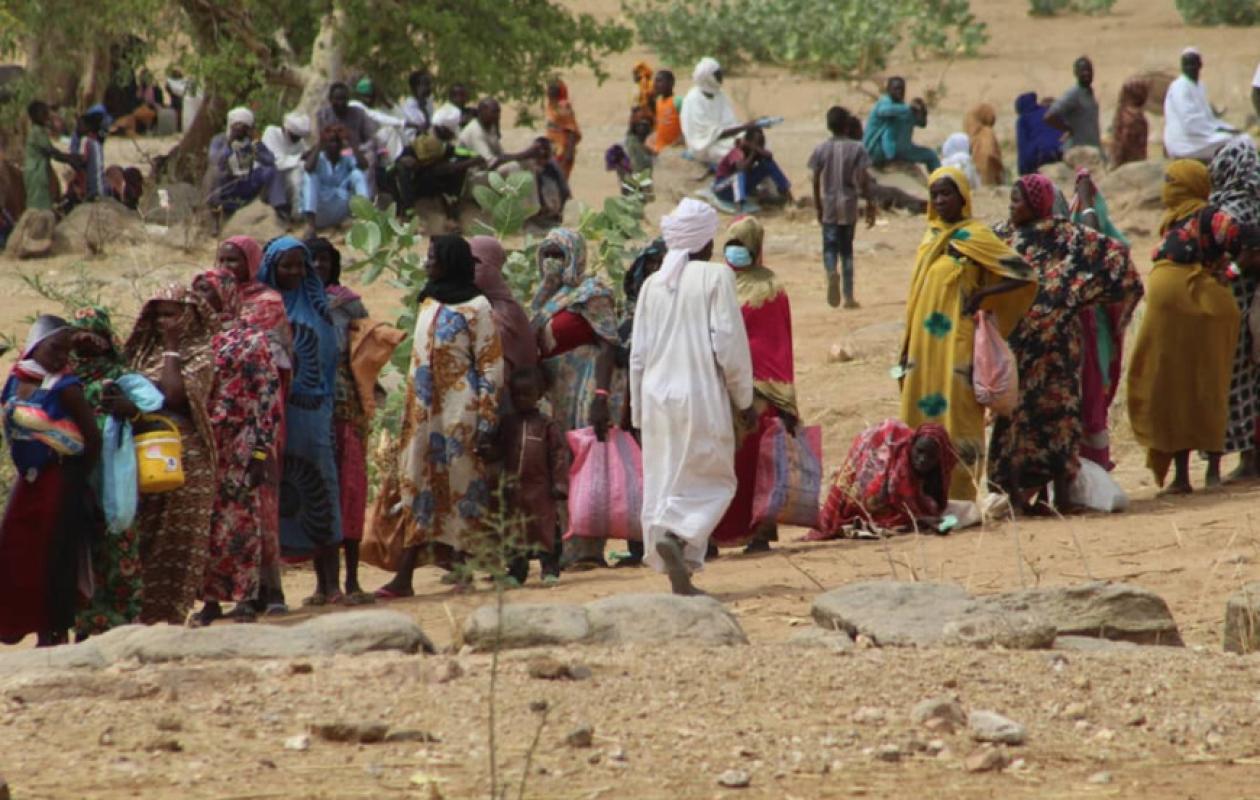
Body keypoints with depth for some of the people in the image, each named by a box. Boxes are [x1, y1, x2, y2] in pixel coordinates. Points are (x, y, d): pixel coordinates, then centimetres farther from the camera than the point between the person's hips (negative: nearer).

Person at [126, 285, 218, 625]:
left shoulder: (201, 353, -2)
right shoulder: (146, 351, 16)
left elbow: (175, 393, -16)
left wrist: (171, 349, -9)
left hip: (184, 454, -5)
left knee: (180, 536, -3)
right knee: (146, 534, 2)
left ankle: (173, 610, 0)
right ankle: (148, 609, 6)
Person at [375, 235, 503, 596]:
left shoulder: (476, 307, -6)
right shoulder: (428, 304, 15)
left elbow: (491, 368, -9)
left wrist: (487, 425, -15)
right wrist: (409, 415, 17)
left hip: (459, 414, -7)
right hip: (424, 414, 7)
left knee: (462, 487, -1)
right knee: (419, 489, 3)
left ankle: (462, 565, 6)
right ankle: (404, 576, 1)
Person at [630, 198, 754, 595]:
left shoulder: (653, 284, 9)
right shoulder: (716, 276, -6)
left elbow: (638, 354, 10)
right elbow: (729, 342, -10)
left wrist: (639, 412, 17)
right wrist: (744, 399, 0)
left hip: (657, 396, 5)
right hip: (701, 396, -5)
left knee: (663, 480, 10)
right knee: (712, 480, 4)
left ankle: (678, 577, 8)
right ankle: (675, 534, -23)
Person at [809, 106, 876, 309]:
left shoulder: (821, 150, -2)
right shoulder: (856, 149, -5)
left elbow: (816, 181, 0)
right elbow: (864, 180, -7)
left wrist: (818, 207, 11)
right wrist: (870, 205, 1)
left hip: (828, 205, 0)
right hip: (848, 205, 0)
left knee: (830, 246, 1)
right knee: (846, 250, 11)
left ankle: (831, 273, -33)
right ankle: (849, 296, 12)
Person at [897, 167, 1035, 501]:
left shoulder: (974, 236, -6)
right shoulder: (931, 237, 15)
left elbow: (1024, 274, -11)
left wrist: (982, 296, -13)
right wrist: (907, 346, 15)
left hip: (957, 343, -7)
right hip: (925, 344, 7)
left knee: (955, 414, -6)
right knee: (921, 414, 5)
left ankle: (960, 495, -4)